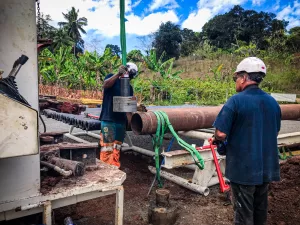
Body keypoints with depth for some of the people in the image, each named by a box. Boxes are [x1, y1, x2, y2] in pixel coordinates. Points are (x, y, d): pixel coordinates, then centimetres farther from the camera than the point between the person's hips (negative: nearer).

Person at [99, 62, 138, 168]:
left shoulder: (129, 87, 16)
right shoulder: (112, 77, 2)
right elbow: (105, 85, -19)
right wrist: (118, 74, -28)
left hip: (121, 121, 6)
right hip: (108, 119, -6)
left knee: (116, 149, 13)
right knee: (107, 148, -6)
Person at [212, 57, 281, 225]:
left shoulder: (236, 101, -17)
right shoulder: (273, 102, 2)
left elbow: (221, 134, -20)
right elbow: (275, 132, 14)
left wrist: (217, 141, 1)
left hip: (243, 168, -6)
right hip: (266, 166, 6)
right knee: (260, 209, 21)